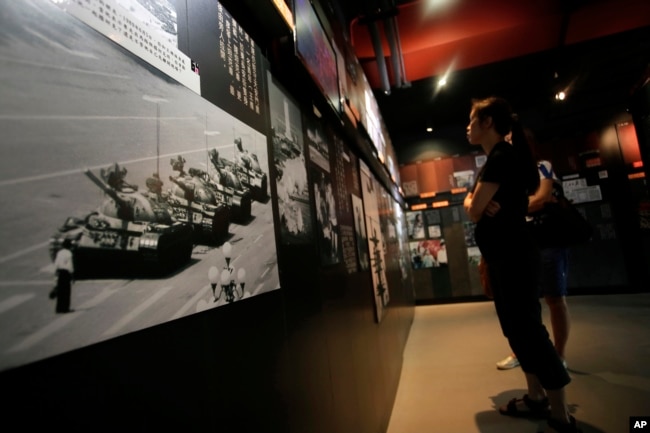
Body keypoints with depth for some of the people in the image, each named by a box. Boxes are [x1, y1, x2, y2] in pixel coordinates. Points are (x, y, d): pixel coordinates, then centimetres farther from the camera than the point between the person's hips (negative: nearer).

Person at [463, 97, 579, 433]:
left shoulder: (502, 156, -14)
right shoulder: (494, 160, 16)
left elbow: (474, 211, -18)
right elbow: (470, 203, 13)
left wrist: (477, 205, 3)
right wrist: (478, 203, -8)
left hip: (513, 255, -10)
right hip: (500, 256, 10)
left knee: (528, 328, -5)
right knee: (516, 328, 15)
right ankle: (536, 397, 28)